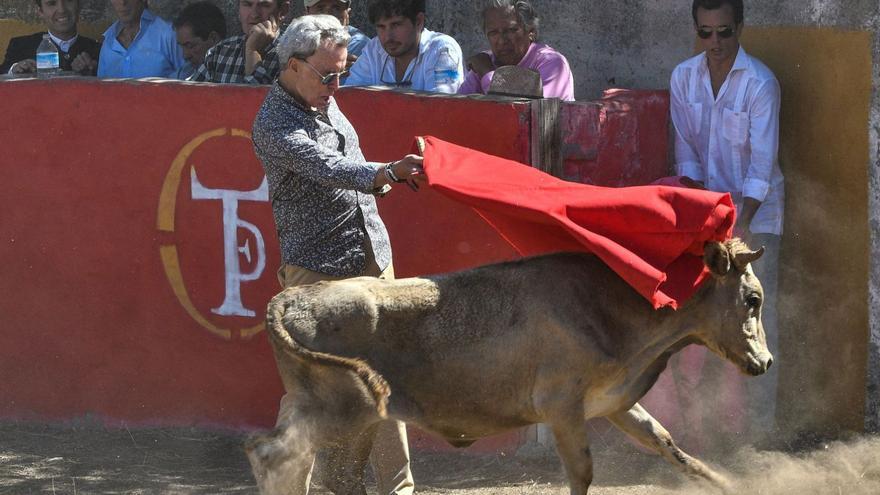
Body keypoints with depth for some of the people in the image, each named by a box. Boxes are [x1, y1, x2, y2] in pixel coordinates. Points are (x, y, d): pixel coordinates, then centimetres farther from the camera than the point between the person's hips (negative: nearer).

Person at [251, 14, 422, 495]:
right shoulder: (274, 125, -16)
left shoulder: (324, 101, 11)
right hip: (317, 271, -8)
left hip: (373, 260, 8)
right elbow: (326, 167, -32)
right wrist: (386, 173, -47)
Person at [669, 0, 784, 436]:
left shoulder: (760, 84, -16)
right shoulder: (684, 78, 1)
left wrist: (742, 221, -26)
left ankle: (761, 423, -5)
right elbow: (687, 150, 5)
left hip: (756, 209, -5)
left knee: (758, 315, -7)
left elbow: (762, 163, -19)